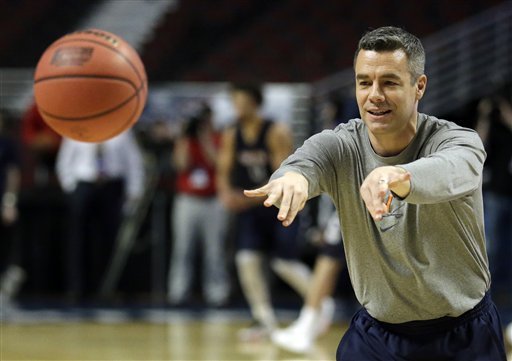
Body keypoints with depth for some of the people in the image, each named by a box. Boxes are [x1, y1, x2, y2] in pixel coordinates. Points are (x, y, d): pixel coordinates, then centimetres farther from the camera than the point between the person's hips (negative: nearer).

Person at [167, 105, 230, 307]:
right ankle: (178, 292, 1)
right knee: (182, 249, -2)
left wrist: (205, 139, -9)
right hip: (187, 200, 1)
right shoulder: (183, 141, 10)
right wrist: (187, 137, -7)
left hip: (213, 201, -1)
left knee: (214, 250, -2)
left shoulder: (218, 141, 6)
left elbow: (218, 163, -9)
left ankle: (216, 293, 0)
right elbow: (182, 165, -5)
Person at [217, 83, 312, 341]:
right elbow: (224, 171, 5)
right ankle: (264, 320, 0)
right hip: (248, 206, 5)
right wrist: (227, 193, -18)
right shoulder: (230, 136, 1)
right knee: (246, 259, -10)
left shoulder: (276, 133, -15)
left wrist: (252, 198, -27)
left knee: (285, 264, -7)